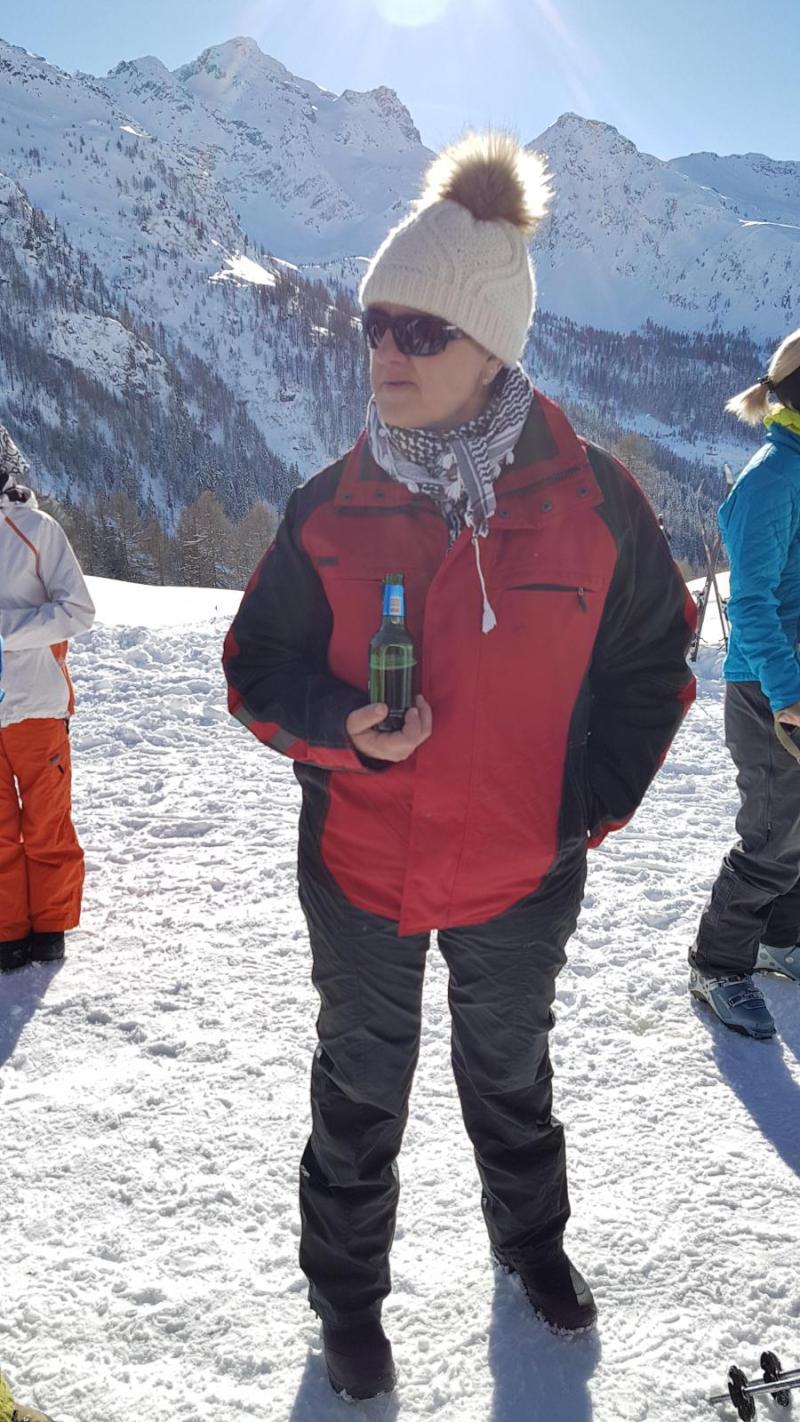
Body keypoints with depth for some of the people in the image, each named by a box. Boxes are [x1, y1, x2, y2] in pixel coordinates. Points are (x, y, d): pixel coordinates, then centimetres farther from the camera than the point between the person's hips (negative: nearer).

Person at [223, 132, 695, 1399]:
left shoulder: (591, 499, -13)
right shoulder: (330, 508, -11)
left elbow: (651, 658, -1)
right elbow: (258, 671, -4)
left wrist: (593, 805, -5)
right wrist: (345, 726, -23)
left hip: (523, 870, 0)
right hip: (360, 867, 0)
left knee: (510, 1069, 25)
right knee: (362, 1089, 19)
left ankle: (531, 1236, 55)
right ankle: (347, 1291, 45)